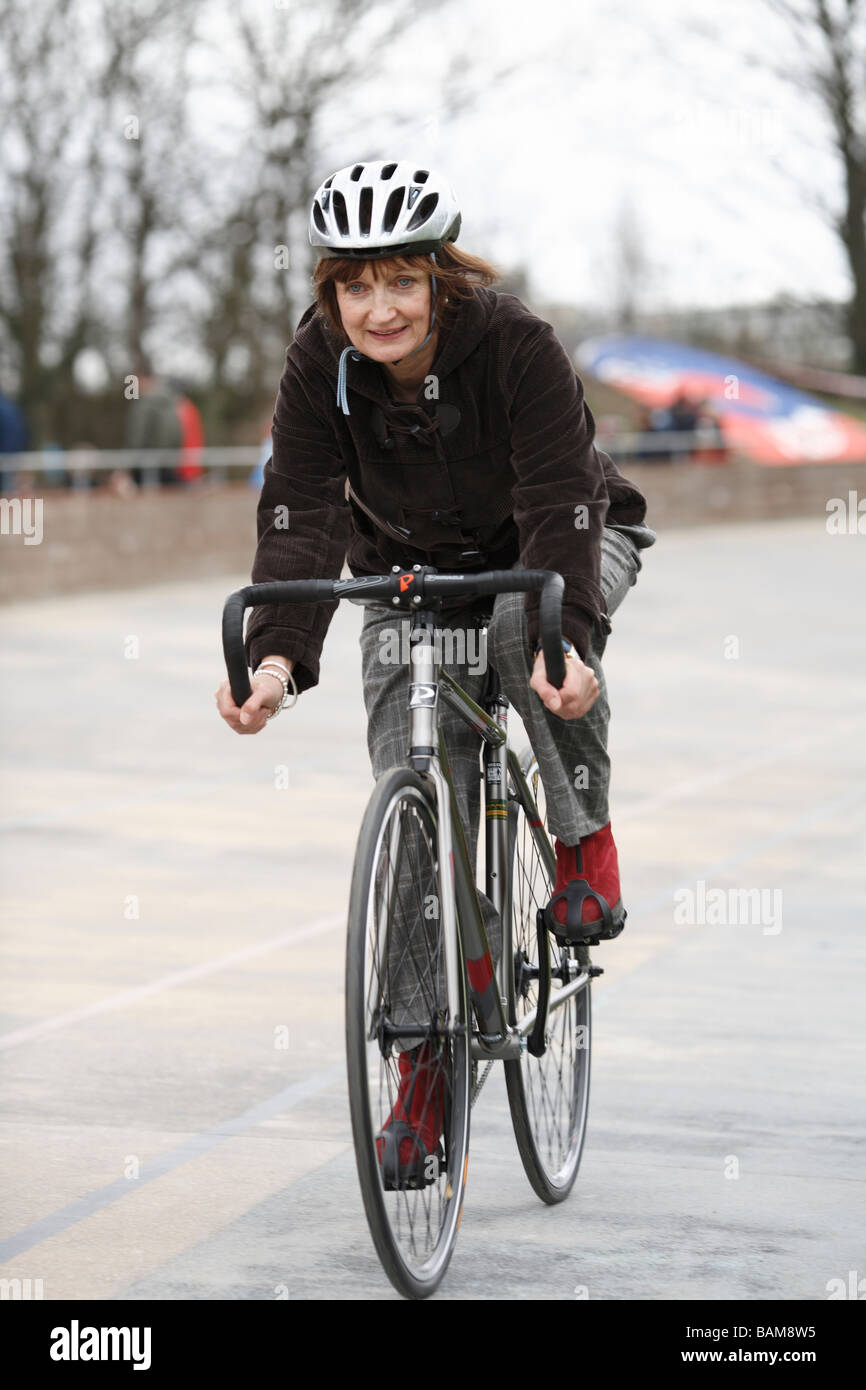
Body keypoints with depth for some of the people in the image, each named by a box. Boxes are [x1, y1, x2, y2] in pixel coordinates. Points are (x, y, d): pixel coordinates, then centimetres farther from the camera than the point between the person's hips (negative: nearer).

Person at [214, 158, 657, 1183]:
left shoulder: (516, 345, -29)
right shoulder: (319, 365, -20)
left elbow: (559, 505, -36)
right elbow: (301, 518, -27)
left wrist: (561, 638, -52)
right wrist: (276, 655, -44)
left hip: (562, 546, -2)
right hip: (411, 571, 2)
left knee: (527, 629, -38)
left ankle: (584, 837, -13)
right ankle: (428, 1050, 0)